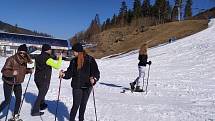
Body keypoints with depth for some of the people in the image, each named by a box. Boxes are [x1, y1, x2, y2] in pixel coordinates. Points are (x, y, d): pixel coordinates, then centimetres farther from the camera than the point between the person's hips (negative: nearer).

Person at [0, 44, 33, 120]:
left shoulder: (24, 60, -4)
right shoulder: (11, 59, -23)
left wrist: (29, 70, -9)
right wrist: (12, 73, -42)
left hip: (18, 83, 6)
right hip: (8, 83, -6)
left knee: (19, 99, 8)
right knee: (7, 101, -4)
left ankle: (15, 116, 26)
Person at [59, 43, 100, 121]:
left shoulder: (90, 60, -9)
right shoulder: (73, 61, 0)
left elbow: (96, 72, -12)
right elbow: (69, 73, 1)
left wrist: (94, 79, -31)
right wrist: (64, 74, -19)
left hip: (87, 86, 0)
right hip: (77, 86, 0)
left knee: (83, 104, 15)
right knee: (76, 105, -4)